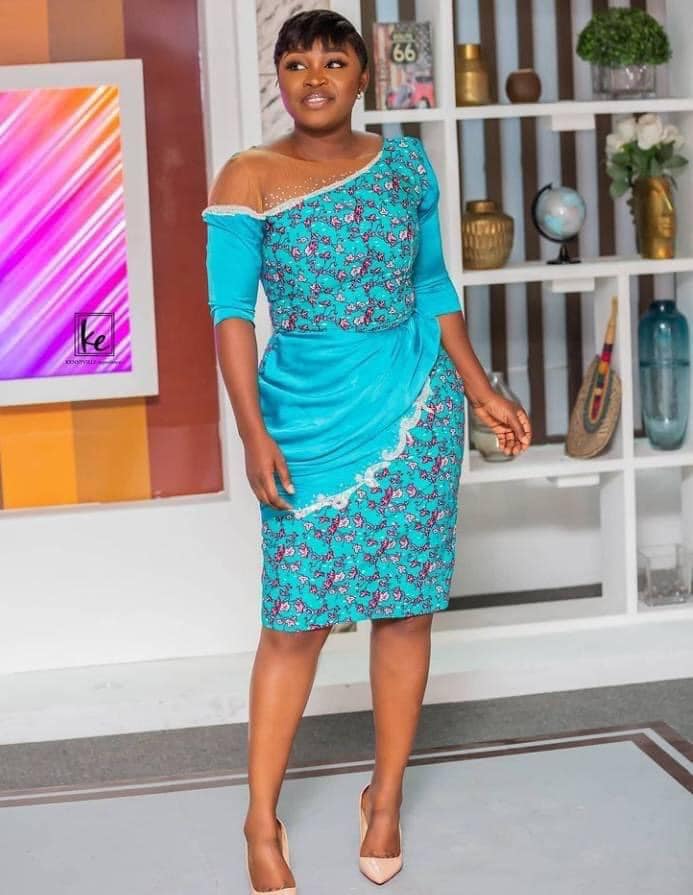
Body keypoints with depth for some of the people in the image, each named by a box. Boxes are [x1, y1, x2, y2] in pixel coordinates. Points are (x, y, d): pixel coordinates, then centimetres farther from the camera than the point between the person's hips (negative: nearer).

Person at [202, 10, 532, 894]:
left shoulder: (405, 164, 6)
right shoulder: (249, 178, -4)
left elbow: (433, 286, 14)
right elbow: (231, 311, -8)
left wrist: (483, 392, 12)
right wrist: (253, 432, -16)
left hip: (413, 404, 3)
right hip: (308, 414, -3)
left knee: (406, 607, 6)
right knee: (297, 618, -1)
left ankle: (386, 799, 22)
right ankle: (262, 822, 12)